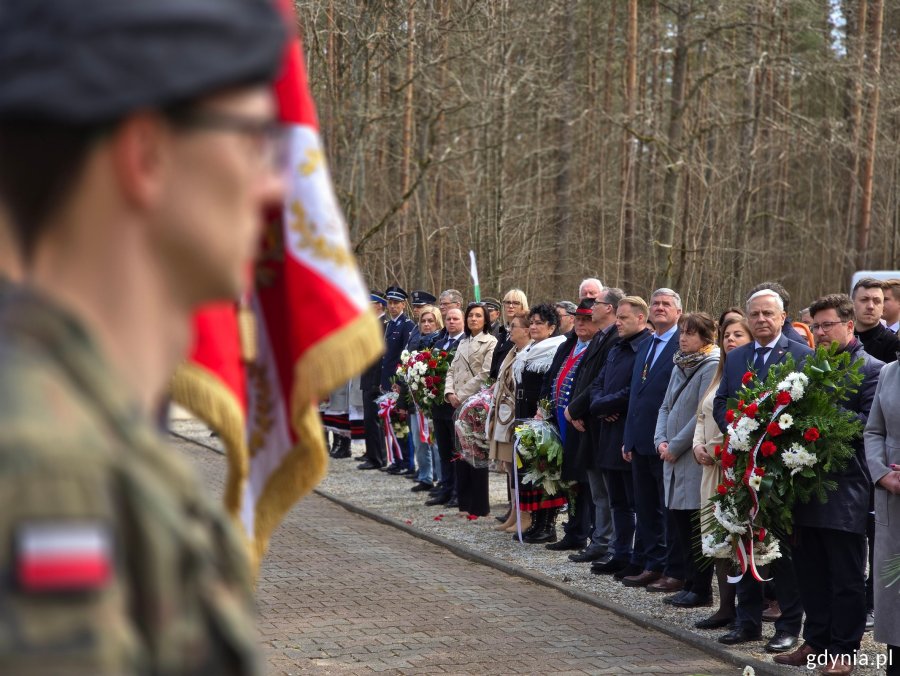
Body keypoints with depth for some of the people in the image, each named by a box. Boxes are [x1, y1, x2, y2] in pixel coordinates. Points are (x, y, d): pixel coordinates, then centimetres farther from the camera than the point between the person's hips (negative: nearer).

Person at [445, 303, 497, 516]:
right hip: (459, 404, 7)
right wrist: (449, 392, -2)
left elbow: (485, 375, -13)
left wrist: (462, 395, -13)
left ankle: (479, 506, 1)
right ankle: (464, 502, 15)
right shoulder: (463, 343, 17)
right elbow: (452, 370, 16)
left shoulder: (490, 343, -5)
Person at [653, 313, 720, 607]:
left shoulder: (712, 367, -11)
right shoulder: (680, 367, 15)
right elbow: (666, 407, 19)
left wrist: (675, 446, -13)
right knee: (679, 521, 9)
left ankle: (700, 589, 1)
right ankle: (690, 584, 16)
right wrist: (661, 440, 3)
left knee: (696, 525, -5)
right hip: (675, 458, 8)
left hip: (696, 458, -8)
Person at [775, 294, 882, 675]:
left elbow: (871, 424, -15)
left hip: (844, 491, -6)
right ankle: (815, 642, 23)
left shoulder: (870, 369, -6)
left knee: (846, 577, 2)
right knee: (810, 572, 13)